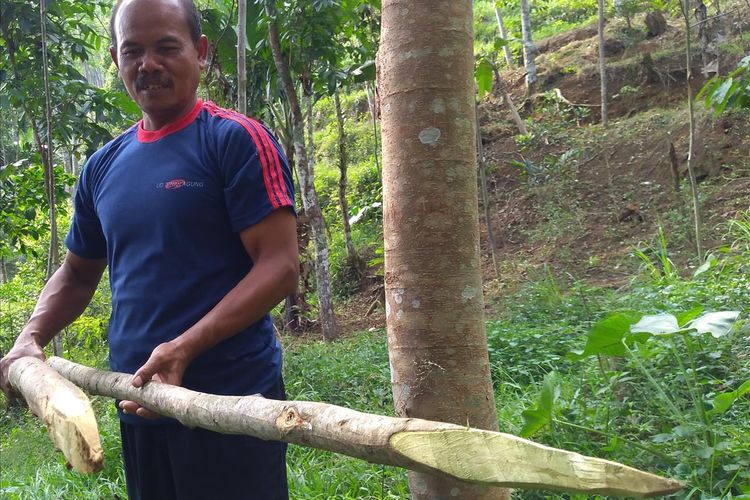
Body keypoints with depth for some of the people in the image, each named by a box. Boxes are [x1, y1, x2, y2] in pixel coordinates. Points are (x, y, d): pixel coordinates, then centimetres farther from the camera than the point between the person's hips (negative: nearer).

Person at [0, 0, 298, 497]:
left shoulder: (236, 140, -7)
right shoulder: (103, 166, 11)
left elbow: (281, 265, -15)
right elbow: (77, 274, 22)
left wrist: (183, 349, -24)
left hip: (232, 401, -6)